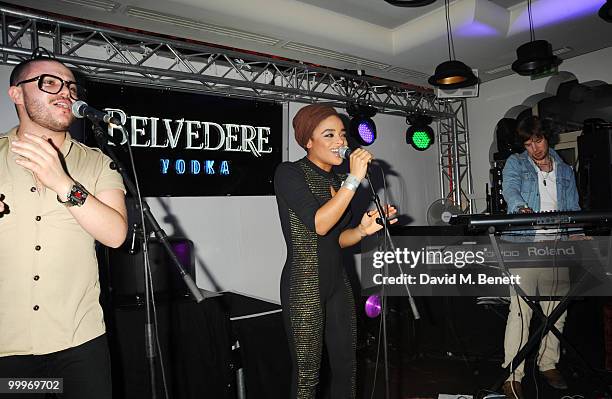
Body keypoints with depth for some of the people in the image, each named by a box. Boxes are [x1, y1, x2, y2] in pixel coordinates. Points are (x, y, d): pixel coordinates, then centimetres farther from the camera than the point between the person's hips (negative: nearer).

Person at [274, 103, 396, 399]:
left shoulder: (336, 181, 11)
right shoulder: (289, 173, -9)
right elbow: (318, 224, -21)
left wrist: (363, 230, -3)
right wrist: (354, 179, -19)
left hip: (337, 283, 7)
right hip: (304, 285, -7)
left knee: (346, 366, 14)